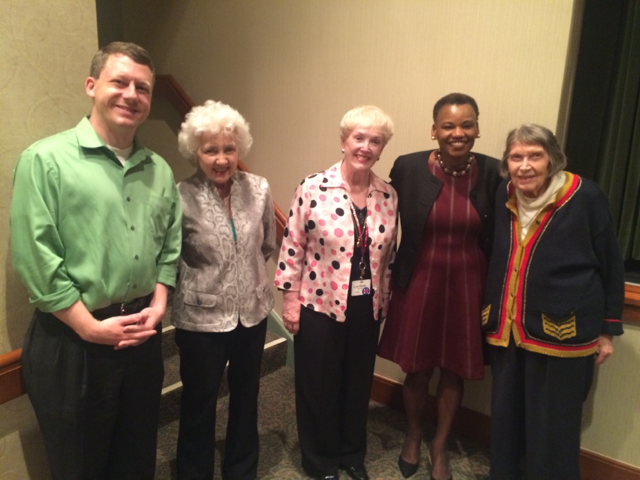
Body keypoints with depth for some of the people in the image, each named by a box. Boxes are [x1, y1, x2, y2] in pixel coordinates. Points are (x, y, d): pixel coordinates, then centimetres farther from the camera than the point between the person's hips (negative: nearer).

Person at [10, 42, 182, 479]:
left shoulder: (160, 171, 7)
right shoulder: (46, 160, -10)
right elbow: (34, 259, -15)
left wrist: (157, 306, -1)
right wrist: (91, 328, -14)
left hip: (142, 339, 5)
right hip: (71, 342, -4)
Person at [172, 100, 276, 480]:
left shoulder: (259, 189, -6)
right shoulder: (181, 198, -17)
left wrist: (249, 272, 8)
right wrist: (199, 279, 0)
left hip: (253, 311, 4)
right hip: (201, 317, -4)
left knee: (246, 396, 21)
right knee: (199, 403, 15)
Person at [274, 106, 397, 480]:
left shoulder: (389, 196, -1)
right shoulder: (313, 188, -13)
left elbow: (389, 254, 7)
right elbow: (293, 247, -9)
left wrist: (383, 301, 10)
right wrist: (290, 300, -8)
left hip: (367, 309, 4)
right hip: (319, 305, -3)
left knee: (359, 383, 19)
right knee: (318, 386, 13)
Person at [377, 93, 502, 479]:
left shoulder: (492, 172, -6)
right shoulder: (408, 168, -10)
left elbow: (497, 239, 1)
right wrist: (391, 278, 0)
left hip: (468, 285, 1)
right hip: (420, 282, -1)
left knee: (454, 372, 15)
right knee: (417, 371, 13)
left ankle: (440, 446, 39)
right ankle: (413, 435, 43)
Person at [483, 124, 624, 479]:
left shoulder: (585, 196, -10)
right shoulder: (504, 196, 3)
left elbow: (610, 265, -3)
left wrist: (607, 329, -1)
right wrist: (489, 311, 13)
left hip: (561, 332, -4)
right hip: (507, 329, 5)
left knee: (552, 429, 6)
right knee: (504, 419, 17)